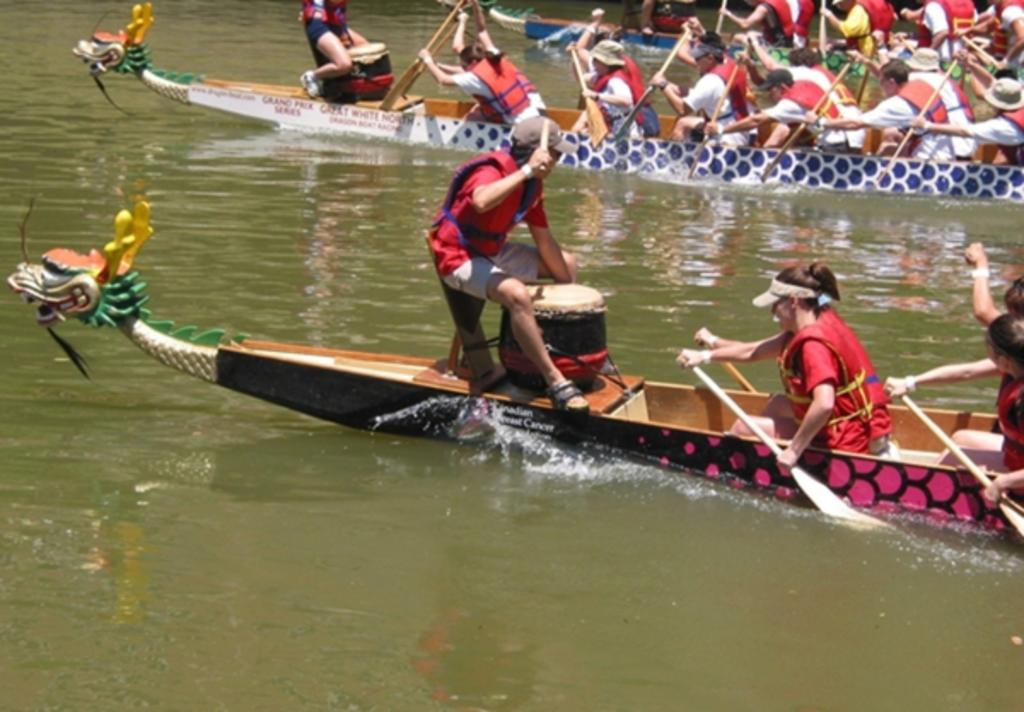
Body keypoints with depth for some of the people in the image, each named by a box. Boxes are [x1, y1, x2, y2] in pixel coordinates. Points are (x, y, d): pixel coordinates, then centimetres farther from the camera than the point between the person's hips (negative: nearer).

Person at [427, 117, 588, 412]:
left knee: (567, 263, 18)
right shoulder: (492, 171, -24)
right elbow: (481, 202, -50)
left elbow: (545, 241, 11)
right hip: (459, 258, -10)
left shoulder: (531, 183, 4)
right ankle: (556, 382, -34)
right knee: (516, 294, -37)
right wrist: (526, 171, -43)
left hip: (493, 251, 10)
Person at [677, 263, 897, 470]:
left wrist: (795, 450, -30)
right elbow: (753, 352, 16)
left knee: (743, 428, -3)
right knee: (777, 405, 30)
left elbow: (824, 403, -38)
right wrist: (706, 356, 21)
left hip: (847, 441, -10)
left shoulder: (814, 343, -23)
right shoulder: (820, 324, 7)